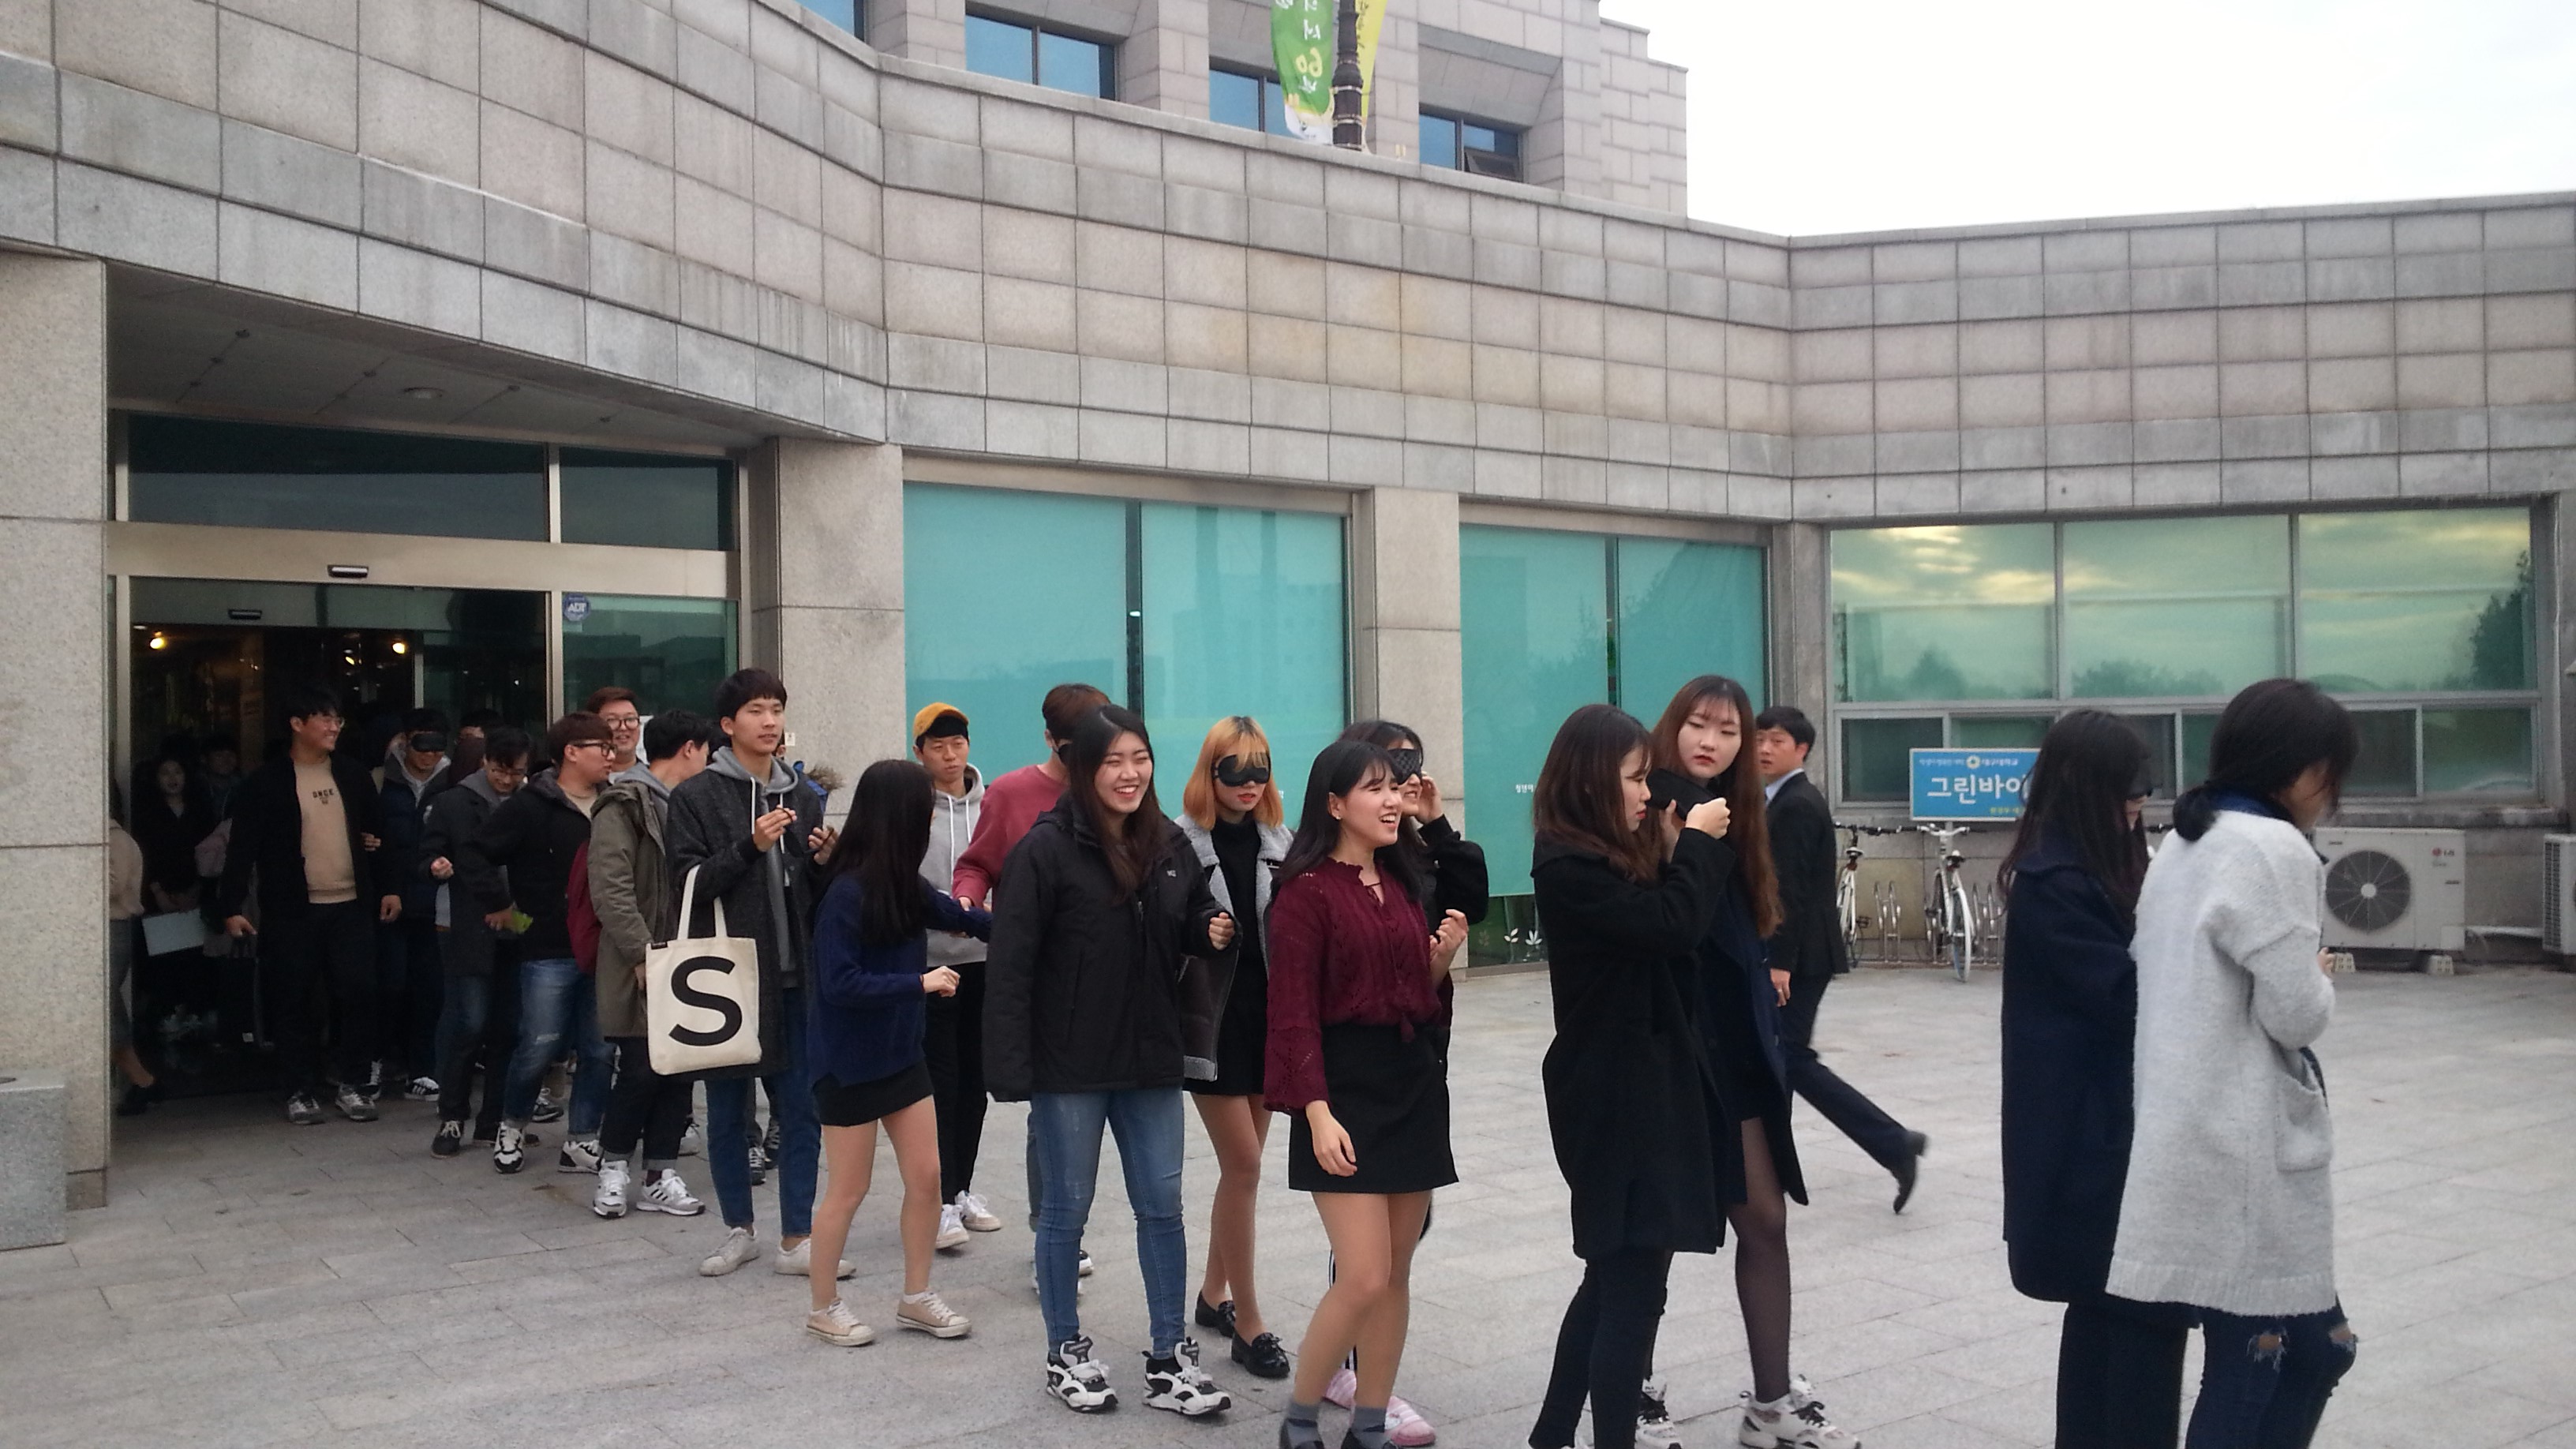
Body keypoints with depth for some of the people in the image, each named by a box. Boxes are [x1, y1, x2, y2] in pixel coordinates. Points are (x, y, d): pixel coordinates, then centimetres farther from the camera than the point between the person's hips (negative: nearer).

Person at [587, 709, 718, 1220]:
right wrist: (644, 953, -19)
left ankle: (661, 1176, 14)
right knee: (641, 1070, -4)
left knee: (680, 1069, 6)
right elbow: (610, 888, -16)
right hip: (639, 966, -7)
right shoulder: (624, 805, -8)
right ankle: (615, 1167, 15)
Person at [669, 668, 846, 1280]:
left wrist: (827, 860, -5)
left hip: (794, 977, 3)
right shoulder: (697, 796, -2)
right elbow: (688, 883, -11)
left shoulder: (802, 795, 12)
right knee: (728, 1110, 9)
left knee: (802, 1109, 3)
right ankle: (739, 1229, 24)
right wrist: (750, 846, -21)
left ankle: (796, 1240, 11)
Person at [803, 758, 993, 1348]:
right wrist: (920, 982, -22)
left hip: (902, 1054, 7)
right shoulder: (847, 894, -21)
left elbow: (961, 917, 17)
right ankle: (823, 1308, 24)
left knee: (927, 1178, 9)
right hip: (850, 1065, -7)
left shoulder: (906, 888, 1)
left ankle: (916, 1297, 25)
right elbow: (838, 984, -24)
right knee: (849, 1190, 6)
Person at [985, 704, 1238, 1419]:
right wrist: (1011, 1067, -21)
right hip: (1069, 1065, -5)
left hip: (1149, 1061, 5)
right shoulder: (1047, 848, -12)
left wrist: (1216, 935, -7)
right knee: (1066, 1210, 9)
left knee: (1162, 1207, 9)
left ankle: (1170, 1358, 20)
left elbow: (1192, 930, 17)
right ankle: (1065, 1353, 25)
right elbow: (1011, 963, -15)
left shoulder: (1168, 845, 6)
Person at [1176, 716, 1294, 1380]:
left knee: (1241, 1165, 13)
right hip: (1213, 1020, -5)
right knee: (1243, 1167, -5)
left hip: (1268, 1016, 5)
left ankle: (1213, 1294, 30)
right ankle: (1248, 1324, 6)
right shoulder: (1181, 842, -9)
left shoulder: (1280, 844, 6)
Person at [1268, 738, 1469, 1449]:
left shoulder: (1402, 884, 12)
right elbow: (1294, 1013, -13)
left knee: (1397, 1275, 9)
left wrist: (1444, 956, -1)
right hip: (1347, 1088, -7)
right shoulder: (1308, 889, -9)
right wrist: (1317, 1112, -19)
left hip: (1415, 1084, 7)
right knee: (1364, 1277, -10)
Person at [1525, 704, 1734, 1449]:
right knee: (1633, 1285, -6)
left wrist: (1676, 851, -1)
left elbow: (1669, 923, 8)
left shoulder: (1613, 856, 12)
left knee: (1614, 1275, 18)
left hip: (1645, 1083, 10)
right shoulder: (1567, 867, -17)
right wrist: (1696, 843, -11)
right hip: (1615, 1095, -10)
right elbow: (1672, 926, -25)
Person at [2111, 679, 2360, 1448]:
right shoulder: (2273, 848, -15)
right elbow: (2295, 1012, -15)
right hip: (2246, 1151, -9)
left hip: (2195, 1137, 9)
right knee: (2251, 1369, 2)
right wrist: (2321, 978, 3)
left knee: (2314, 1346, 17)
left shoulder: (2181, 843, 13)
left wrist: (2302, 980, 8)